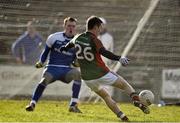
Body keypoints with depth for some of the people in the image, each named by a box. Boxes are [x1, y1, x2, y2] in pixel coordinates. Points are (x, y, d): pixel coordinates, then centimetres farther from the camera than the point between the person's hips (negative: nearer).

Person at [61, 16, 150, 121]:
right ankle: (136, 100, -11)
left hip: (87, 79, 6)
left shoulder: (78, 38, 5)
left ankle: (121, 115, 14)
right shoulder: (94, 40, -14)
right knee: (125, 85, 8)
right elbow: (104, 52, -32)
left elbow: (71, 43, 30)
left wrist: (65, 48, 52)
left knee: (105, 96, 22)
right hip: (101, 74, -6)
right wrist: (119, 58, -40)